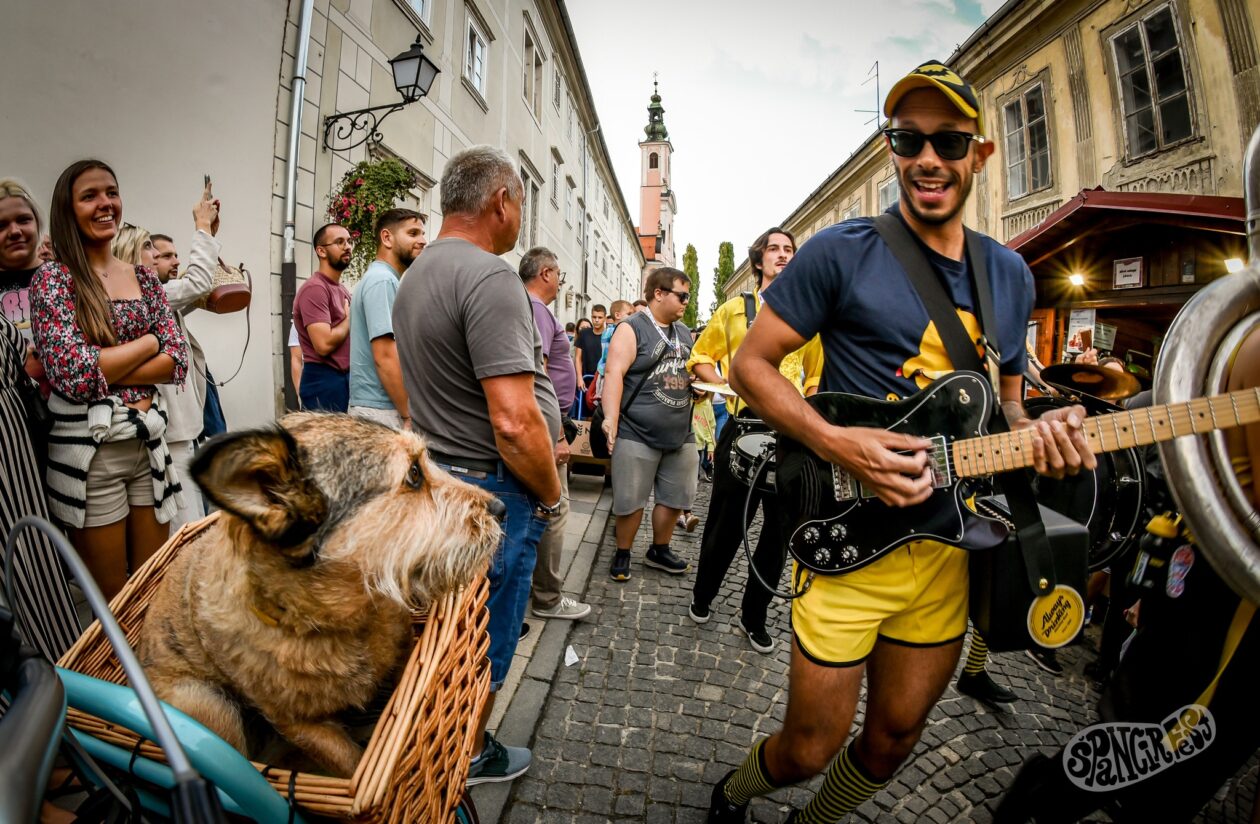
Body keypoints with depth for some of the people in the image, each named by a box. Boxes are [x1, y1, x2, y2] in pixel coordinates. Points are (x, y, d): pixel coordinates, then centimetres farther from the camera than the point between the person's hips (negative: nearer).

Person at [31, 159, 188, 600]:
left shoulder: (144, 277, 9)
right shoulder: (53, 279, -4)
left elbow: (178, 361, 0)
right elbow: (74, 375, -16)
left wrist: (103, 369, -12)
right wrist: (148, 342, -6)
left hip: (150, 442, 4)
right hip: (89, 451, -4)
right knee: (111, 600, 8)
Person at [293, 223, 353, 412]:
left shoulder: (343, 290, 17)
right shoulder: (315, 288, -13)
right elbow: (324, 344, -23)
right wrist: (350, 319, -8)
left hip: (346, 378, 9)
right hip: (324, 381, -9)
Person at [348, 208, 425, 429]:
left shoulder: (383, 278, 17)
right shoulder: (382, 280, -13)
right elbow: (385, 357, -21)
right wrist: (410, 415, -18)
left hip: (374, 405, 10)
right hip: (381, 409, -10)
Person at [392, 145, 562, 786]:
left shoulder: (415, 276, 11)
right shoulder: (489, 275, -22)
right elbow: (514, 421, -29)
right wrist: (552, 494, -12)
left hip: (435, 473, 10)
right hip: (492, 490, -10)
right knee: (486, 641, 11)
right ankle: (470, 759, 33)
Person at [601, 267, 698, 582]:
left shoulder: (685, 332, 15)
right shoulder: (632, 329, -7)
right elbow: (614, 372, -16)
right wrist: (611, 417, -26)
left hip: (680, 434, 7)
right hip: (637, 434, -6)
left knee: (676, 497, 13)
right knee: (631, 500, 1)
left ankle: (659, 550, 33)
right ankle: (623, 553, 23)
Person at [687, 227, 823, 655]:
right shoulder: (735, 309, 6)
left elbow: (817, 376, 17)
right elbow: (701, 358, 12)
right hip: (744, 429, -2)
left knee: (780, 527, 8)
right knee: (727, 521, 6)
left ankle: (754, 615, 27)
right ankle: (702, 595, 33)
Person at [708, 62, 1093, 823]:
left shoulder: (1010, 273, 10)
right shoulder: (842, 252, -7)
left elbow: (1005, 398, 19)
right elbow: (751, 364, -8)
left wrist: (1038, 433, -5)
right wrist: (836, 443, -22)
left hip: (953, 541, 6)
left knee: (894, 742, 19)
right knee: (810, 748, 6)